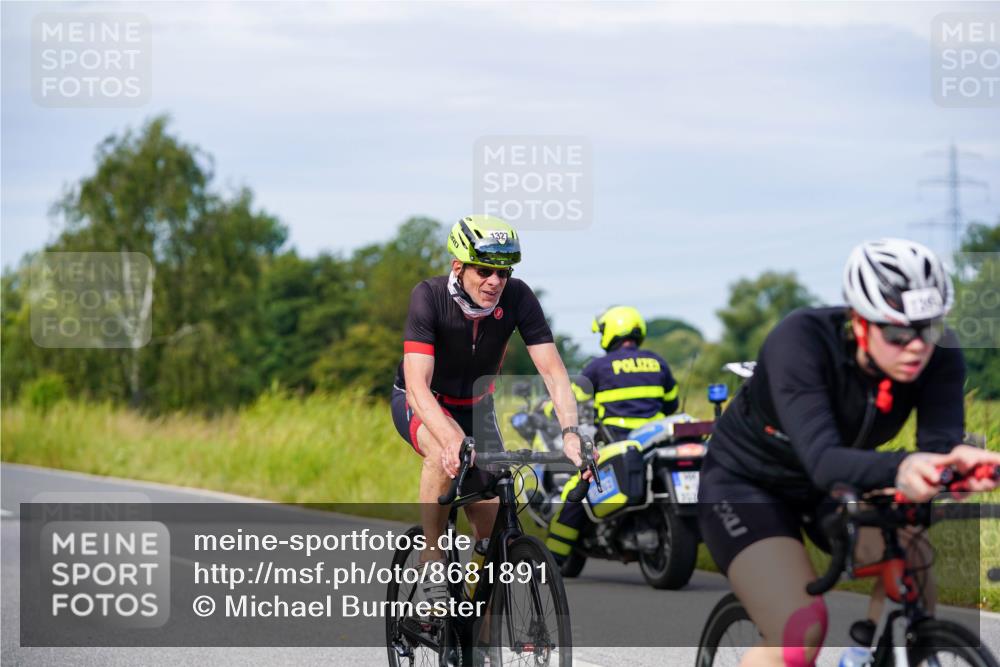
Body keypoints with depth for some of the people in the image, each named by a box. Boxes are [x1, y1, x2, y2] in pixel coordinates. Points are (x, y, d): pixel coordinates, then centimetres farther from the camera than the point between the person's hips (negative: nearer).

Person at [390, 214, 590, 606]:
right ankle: (432, 561, -24)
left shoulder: (517, 298, -23)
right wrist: (452, 440, -56)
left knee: (493, 532, -5)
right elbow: (418, 384, -39)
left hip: (475, 407, 4)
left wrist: (570, 433, -43)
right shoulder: (429, 297, -31)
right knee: (446, 451, -39)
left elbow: (553, 370, -26)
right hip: (419, 404, -4)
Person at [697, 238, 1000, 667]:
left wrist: (961, 459, -57)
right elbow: (822, 459, -45)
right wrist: (898, 469, -66)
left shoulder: (938, 354, -20)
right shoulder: (799, 340, -34)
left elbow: (941, 440, -31)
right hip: (747, 483, -5)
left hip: (838, 488, 5)